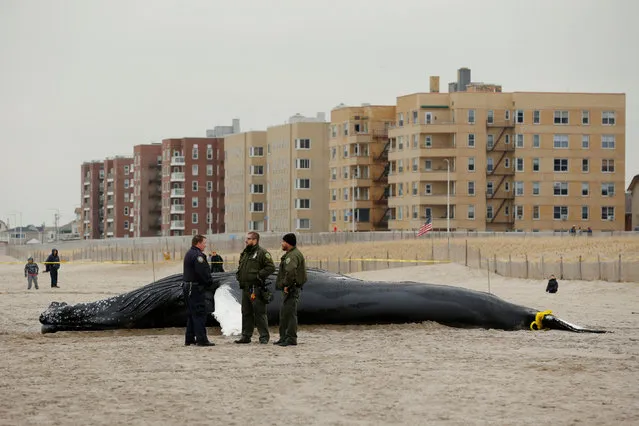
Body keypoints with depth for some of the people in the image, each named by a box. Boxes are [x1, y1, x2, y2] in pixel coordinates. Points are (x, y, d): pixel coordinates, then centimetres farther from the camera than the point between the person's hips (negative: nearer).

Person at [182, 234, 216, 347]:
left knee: (191, 313, 15)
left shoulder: (189, 254, 17)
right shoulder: (197, 255, -17)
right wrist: (209, 283, -7)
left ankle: (189, 339, 17)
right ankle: (201, 339, -11)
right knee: (199, 313, -9)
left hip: (187, 286, 10)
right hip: (196, 288, -10)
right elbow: (203, 272, -23)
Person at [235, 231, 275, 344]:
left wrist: (259, 275, -17)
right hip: (245, 287, 8)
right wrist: (238, 274, 14)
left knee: (260, 313, -6)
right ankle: (246, 336, 19)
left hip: (256, 288, -8)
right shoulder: (245, 253, 18)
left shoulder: (262, 253, -7)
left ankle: (264, 337, -3)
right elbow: (240, 266, 33)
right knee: (246, 313, 12)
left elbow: (271, 267, -14)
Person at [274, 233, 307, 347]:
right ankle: (283, 337, 23)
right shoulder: (289, 254, 19)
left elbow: (291, 271, -31)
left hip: (291, 289, -11)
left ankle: (291, 339, -7)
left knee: (290, 313, -9)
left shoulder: (293, 255, -17)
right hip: (288, 290, 11)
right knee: (283, 314, 16)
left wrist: (286, 285, -23)